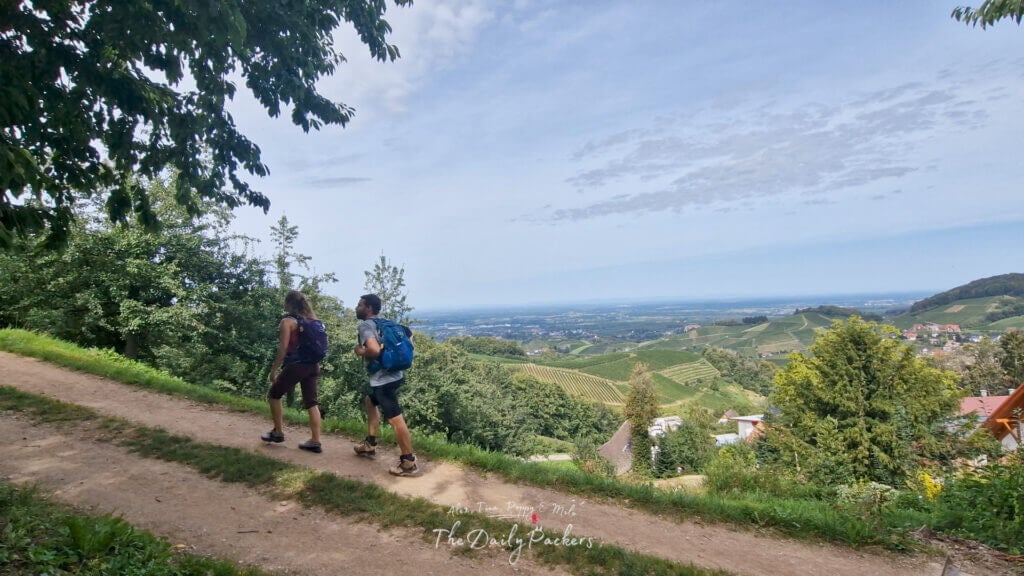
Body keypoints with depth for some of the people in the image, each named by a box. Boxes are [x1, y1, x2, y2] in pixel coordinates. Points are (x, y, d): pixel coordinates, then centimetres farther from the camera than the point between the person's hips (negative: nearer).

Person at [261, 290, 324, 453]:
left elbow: (283, 349, -12)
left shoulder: (287, 321, -7)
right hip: (313, 365, 6)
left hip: (295, 366, -6)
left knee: (274, 395, 16)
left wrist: (273, 370, -5)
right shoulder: (312, 320, 13)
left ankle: (277, 433, 20)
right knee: (312, 402, 6)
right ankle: (315, 442, 4)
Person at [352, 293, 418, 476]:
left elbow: (374, 350, -28)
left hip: (383, 379, -10)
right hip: (391, 375, 10)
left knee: (395, 419, -6)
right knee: (369, 401, 29)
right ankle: (370, 444, 37)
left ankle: (409, 462, 0)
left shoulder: (365, 325, -12)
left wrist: (360, 352, -8)